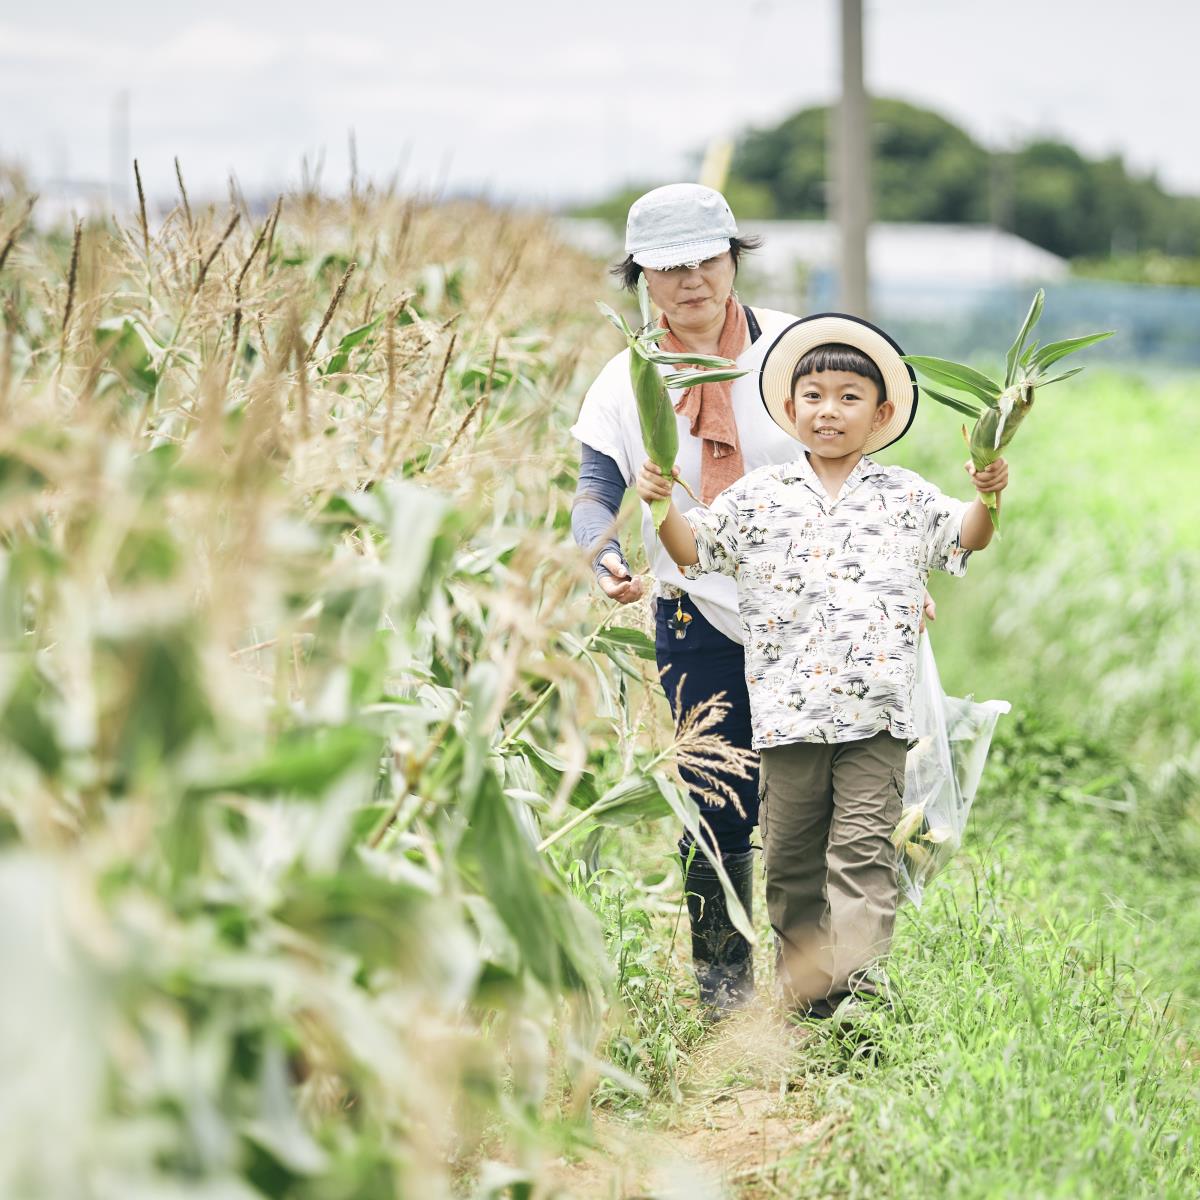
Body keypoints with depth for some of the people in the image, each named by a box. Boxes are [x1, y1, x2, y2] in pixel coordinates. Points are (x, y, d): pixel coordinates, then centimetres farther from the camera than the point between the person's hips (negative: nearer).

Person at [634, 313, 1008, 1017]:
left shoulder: (904, 496, 9)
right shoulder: (759, 496, 9)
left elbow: (964, 539, 14)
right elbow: (693, 549, 11)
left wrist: (987, 500, -5)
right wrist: (661, 505, -6)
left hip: (876, 711, -1)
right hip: (788, 708, 2)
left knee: (863, 848, -7)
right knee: (792, 855, 8)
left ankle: (857, 985, -10)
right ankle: (804, 992, 18)